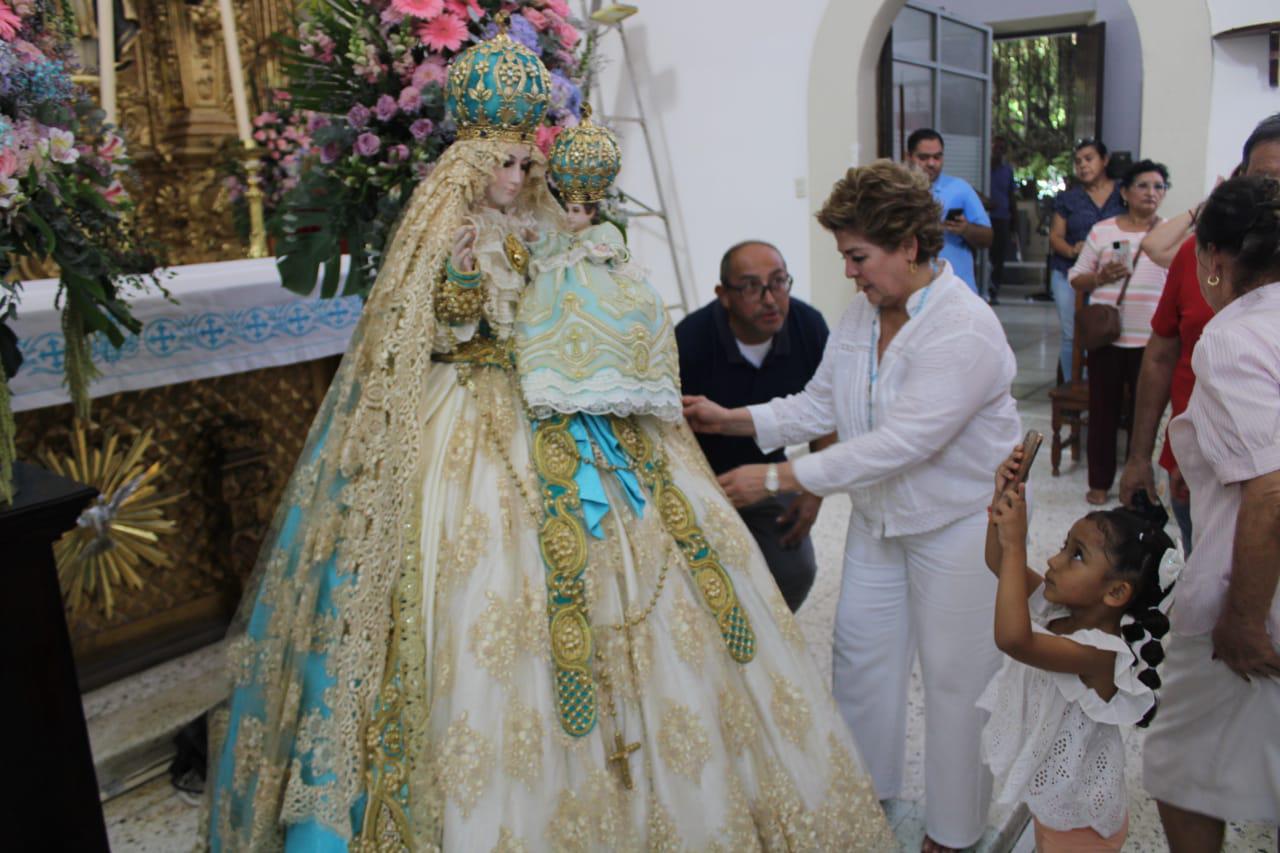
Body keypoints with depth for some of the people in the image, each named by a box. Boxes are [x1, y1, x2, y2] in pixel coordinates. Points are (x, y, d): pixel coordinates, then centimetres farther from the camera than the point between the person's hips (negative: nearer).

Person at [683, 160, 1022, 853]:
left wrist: (779, 478, -33)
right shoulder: (864, 312, -1)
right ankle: (867, 785, 39)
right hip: (881, 513, 8)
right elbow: (820, 404, 2)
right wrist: (729, 420, -10)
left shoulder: (965, 330, -27)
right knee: (859, 648, 16)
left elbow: (899, 443, -33)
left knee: (955, 675, 6)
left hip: (961, 523, -7)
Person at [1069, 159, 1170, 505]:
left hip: (1151, 338, 0)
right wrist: (1101, 276, -11)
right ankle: (1099, 481, 19)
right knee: (1104, 411, 7)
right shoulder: (1102, 231, 5)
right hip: (1107, 334, 0)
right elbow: (1076, 278, 7)